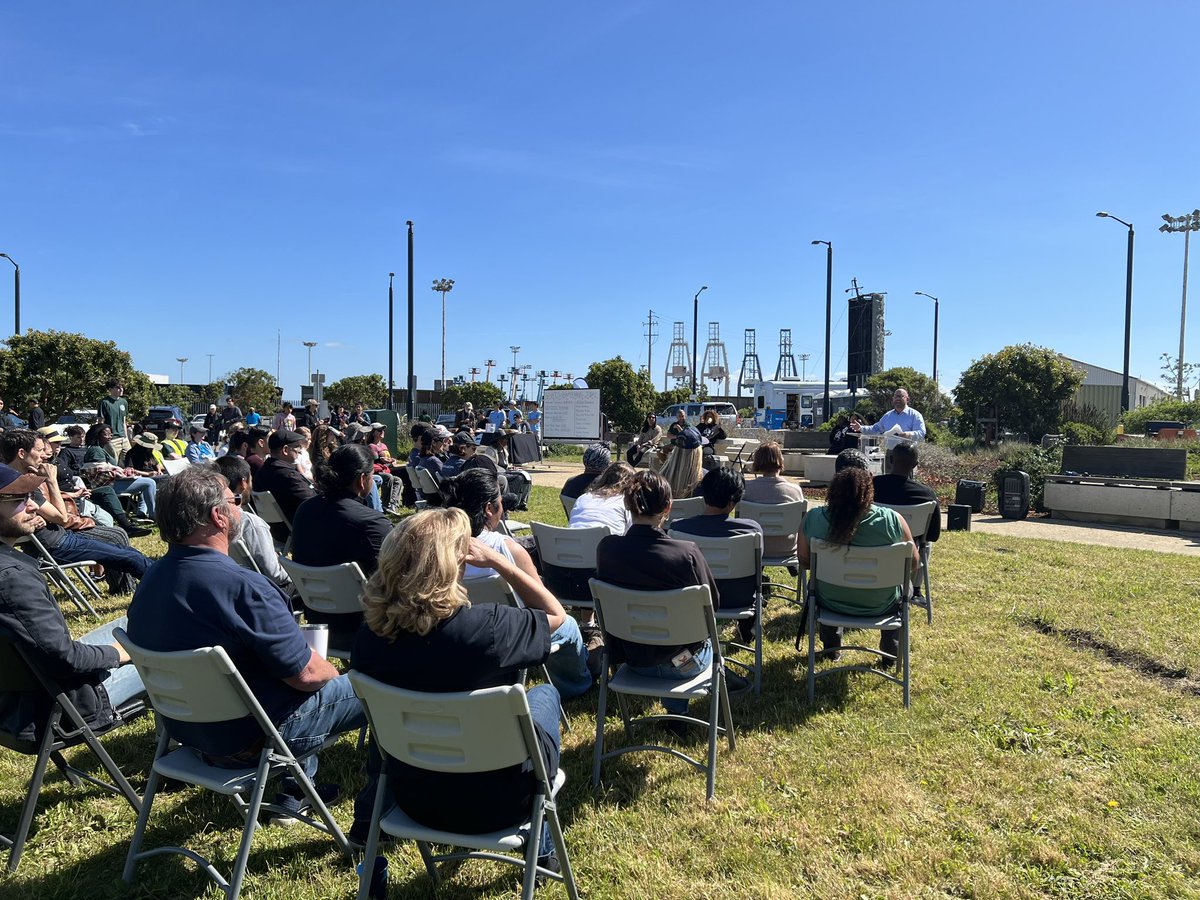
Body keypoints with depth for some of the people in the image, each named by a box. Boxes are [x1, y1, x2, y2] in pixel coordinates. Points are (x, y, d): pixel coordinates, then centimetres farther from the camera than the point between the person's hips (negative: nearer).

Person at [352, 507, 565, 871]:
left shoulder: (369, 636, -15)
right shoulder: (482, 626, -30)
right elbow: (556, 614, -10)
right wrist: (497, 559, -13)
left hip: (413, 797, 4)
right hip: (494, 802, -4)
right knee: (544, 693, 23)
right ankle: (542, 847, 34)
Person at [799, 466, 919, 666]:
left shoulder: (813, 518, -18)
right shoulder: (893, 520, -21)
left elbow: (805, 561, -4)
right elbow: (913, 564, -7)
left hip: (831, 604, 1)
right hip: (880, 606, 0)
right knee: (903, 586, 33)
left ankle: (831, 647, 45)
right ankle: (890, 655, 41)